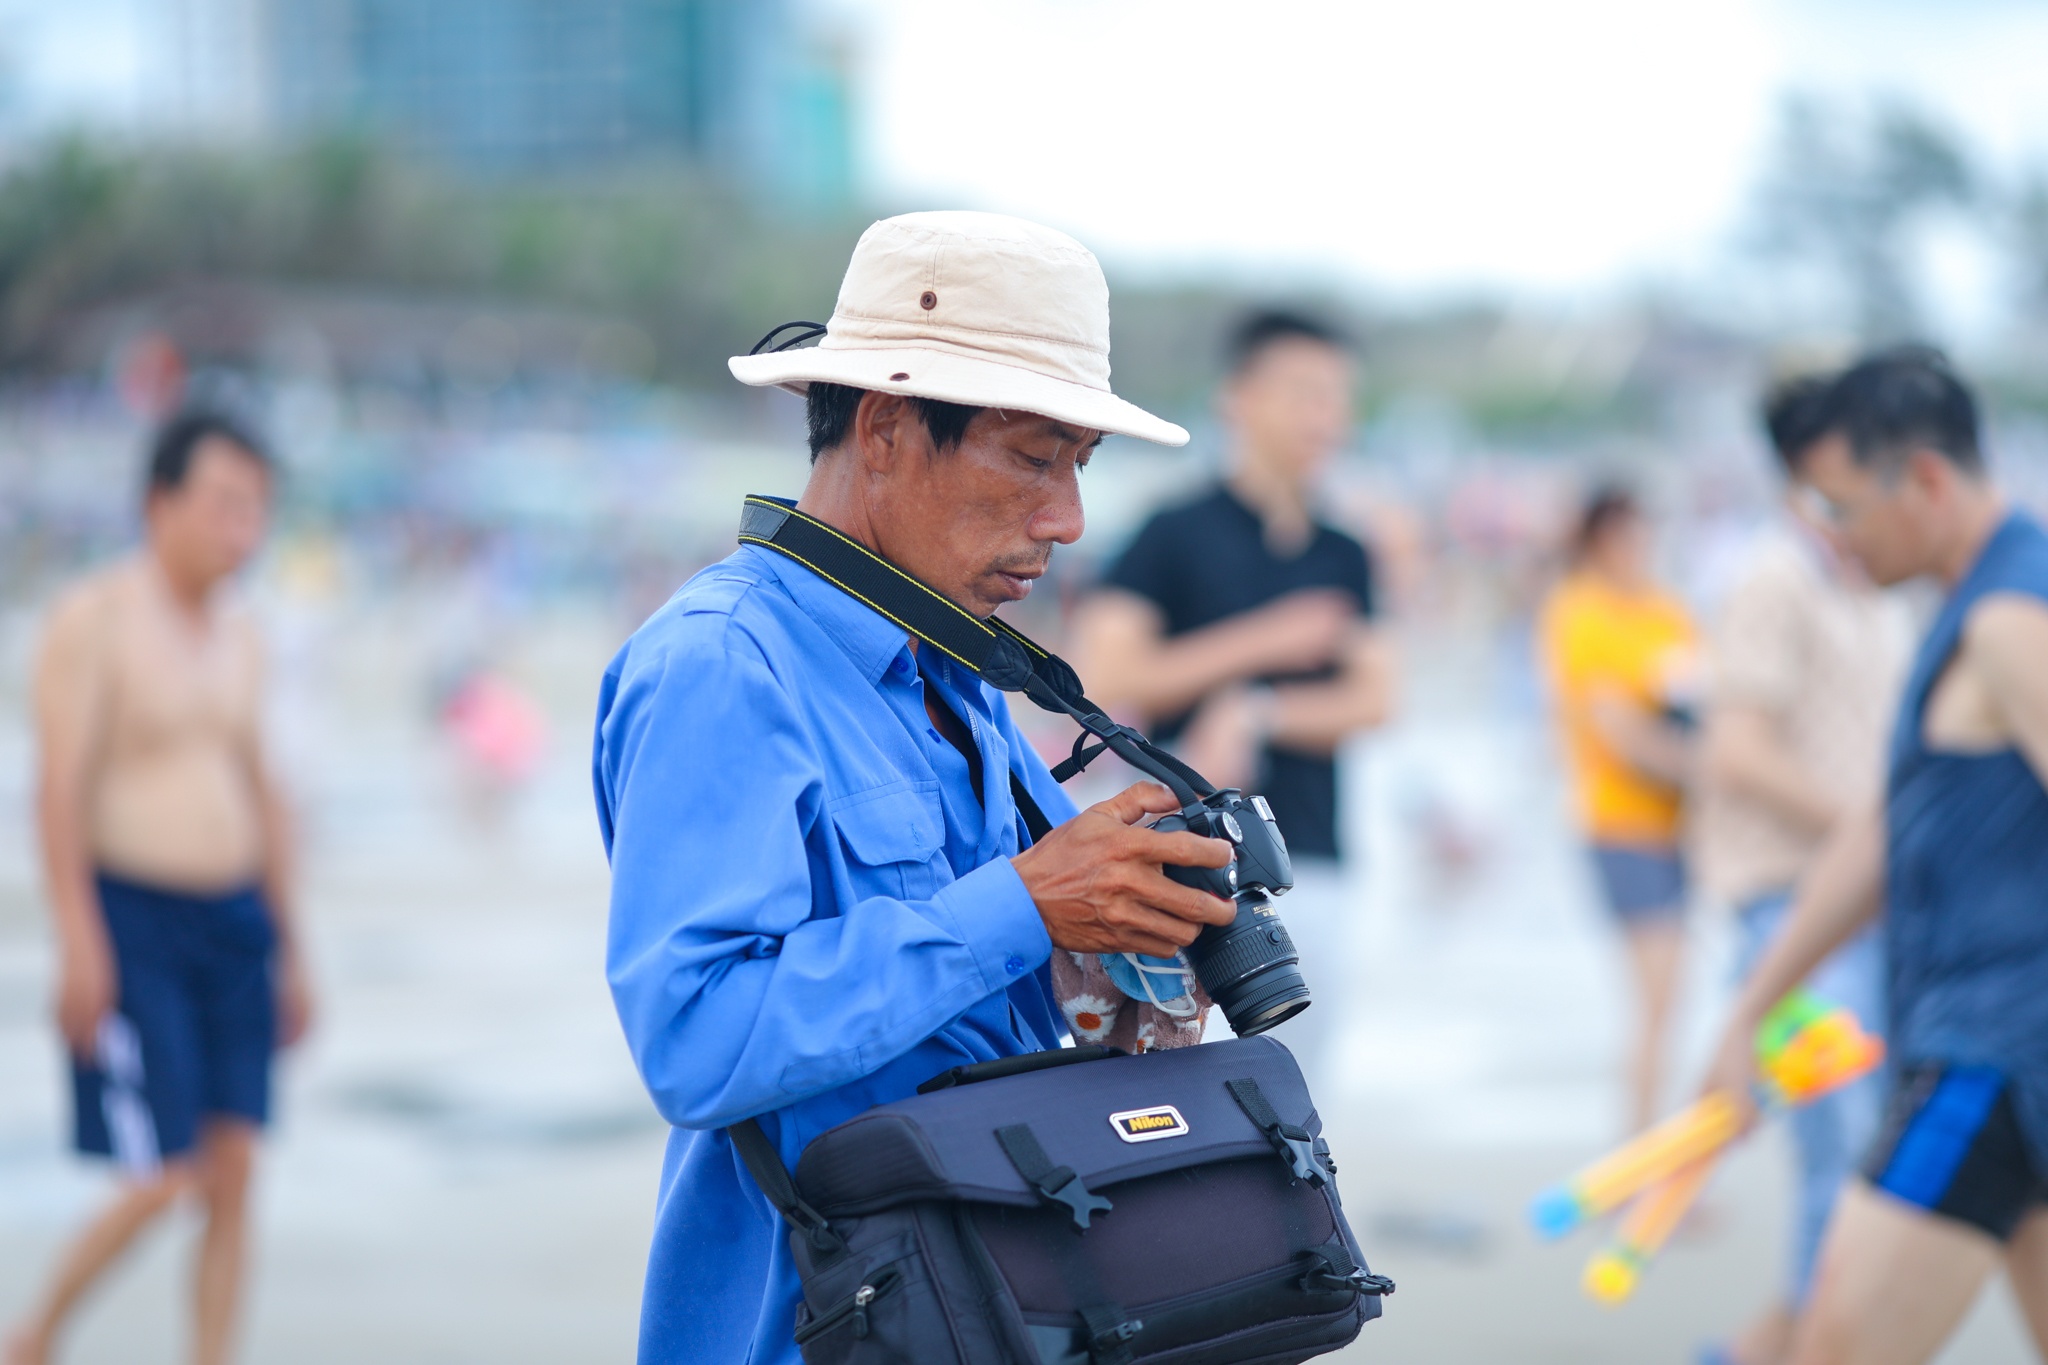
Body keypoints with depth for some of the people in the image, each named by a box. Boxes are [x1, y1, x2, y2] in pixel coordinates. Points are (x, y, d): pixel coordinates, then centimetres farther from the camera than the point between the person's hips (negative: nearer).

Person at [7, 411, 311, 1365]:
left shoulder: (239, 636, 13)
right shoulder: (94, 618, -8)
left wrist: (291, 950, 18)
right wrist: (79, 941, -19)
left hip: (235, 921, 6)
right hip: (132, 921, -6)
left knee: (233, 1174, 0)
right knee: (164, 1178, -9)